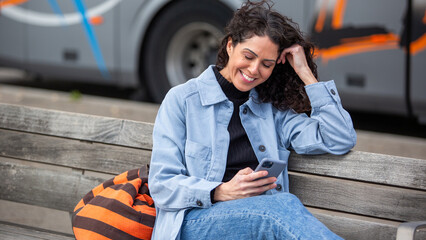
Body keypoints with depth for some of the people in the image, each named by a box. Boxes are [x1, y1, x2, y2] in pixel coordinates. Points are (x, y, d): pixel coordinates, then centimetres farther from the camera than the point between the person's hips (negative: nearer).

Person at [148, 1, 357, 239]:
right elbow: (162, 184, 1)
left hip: (263, 220, 3)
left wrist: (306, 73, 10)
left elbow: (341, 141, 8)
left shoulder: (273, 110, 20)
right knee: (285, 205, -33)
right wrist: (222, 192, -17)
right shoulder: (182, 100, 9)